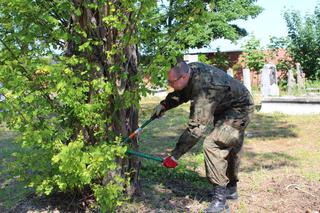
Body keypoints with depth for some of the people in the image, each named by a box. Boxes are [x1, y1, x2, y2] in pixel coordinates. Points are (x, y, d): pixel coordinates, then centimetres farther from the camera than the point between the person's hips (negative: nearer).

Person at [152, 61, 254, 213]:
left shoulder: (204, 88, -39)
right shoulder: (191, 69, -13)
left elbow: (196, 128, -40)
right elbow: (180, 94, 7)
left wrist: (174, 156, -38)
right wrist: (164, 105, -8)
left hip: (239, 110, -10)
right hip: (227, 108, 10)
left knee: (211, 145, -22)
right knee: (230, 148, 20)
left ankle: (220, 197, -12)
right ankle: (231, 189, 38)